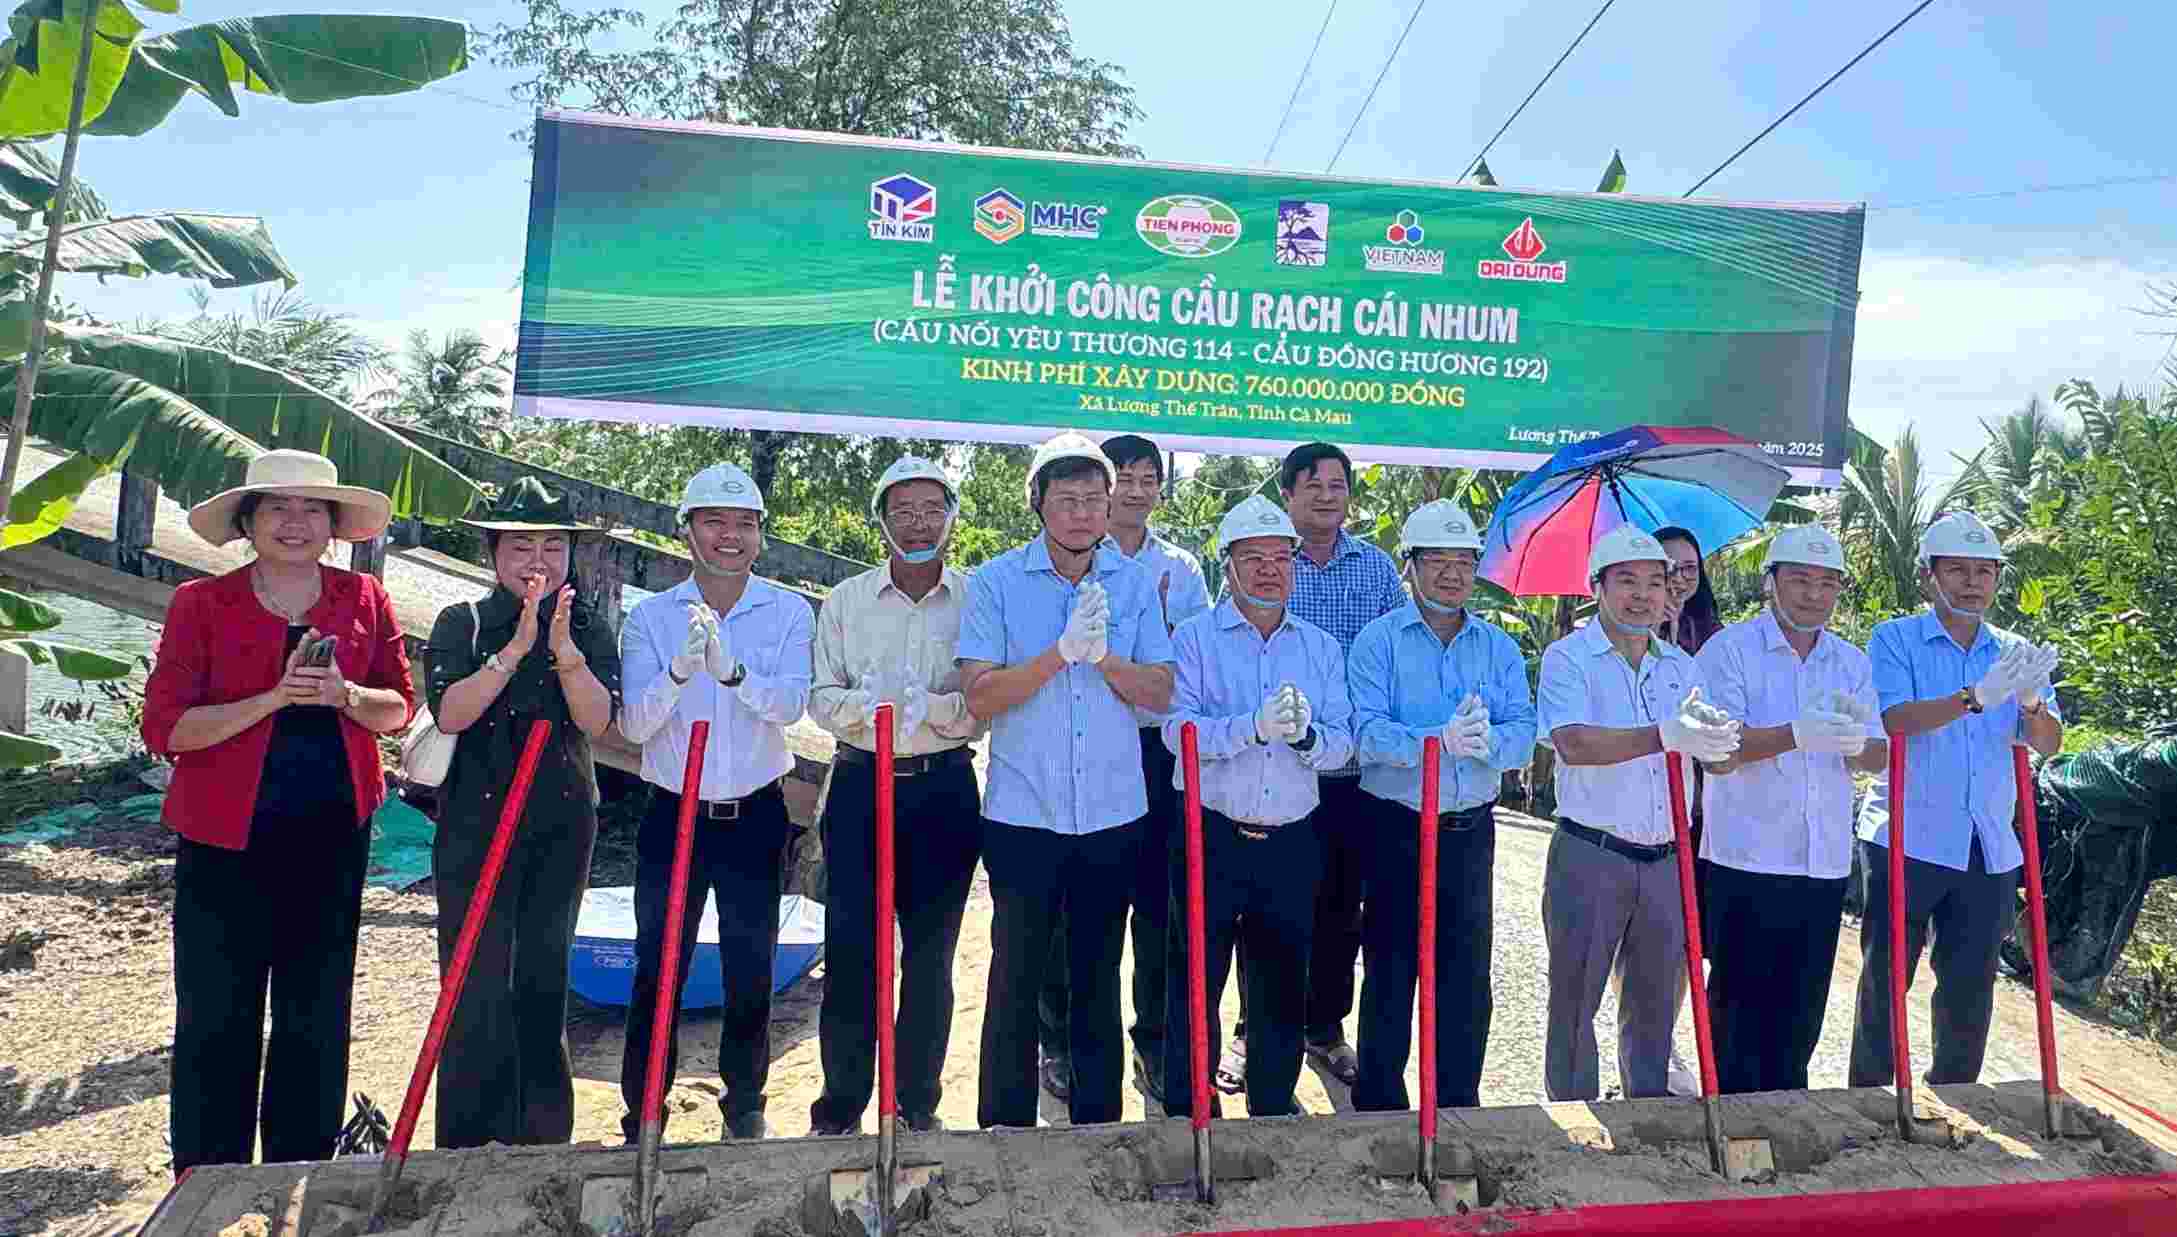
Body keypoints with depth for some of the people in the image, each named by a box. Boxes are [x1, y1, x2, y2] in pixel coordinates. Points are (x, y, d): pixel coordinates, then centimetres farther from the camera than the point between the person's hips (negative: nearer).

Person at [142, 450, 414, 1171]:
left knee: (317, 1017, 13)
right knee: (216, 1019, 5)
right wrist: (273, 698, -21)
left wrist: (343, 695, -15)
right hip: (226, 839, -2)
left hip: (332, 835, 3)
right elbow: (163, 727, -10)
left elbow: (399, 707, 6)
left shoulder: (364, 599, 2)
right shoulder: (201, 604, -5)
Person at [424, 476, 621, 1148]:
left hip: (562, 825, 2)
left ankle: (541, 1134, 24)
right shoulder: (462, 623, 0)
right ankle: (471, 1142, 9)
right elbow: (449, 713, -15)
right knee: (476, 984, -3)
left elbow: (597, 720, -10)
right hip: (476, 821, -2)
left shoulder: (589, 627, 4)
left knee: (544, 980, 11)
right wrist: (518, 646, -23)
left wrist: (564, 647, -23)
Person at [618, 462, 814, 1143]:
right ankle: (642, 1116, 18)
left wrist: (732, 670, -36)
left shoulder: (789, 611, -1)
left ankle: (744, 1100, 28)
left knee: (751, 970, 10)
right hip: (672, 813, 0)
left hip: (755, 816, 0)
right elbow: (633, 725, -9)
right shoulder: (650, 615, 0)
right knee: (657, 970, 3)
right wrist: (680, 669, -28)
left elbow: (789, 706, -17)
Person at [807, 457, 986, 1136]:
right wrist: (867, 705, -18)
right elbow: (822, 697, 3)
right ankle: (840, 1106, 15)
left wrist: (932, 706, -22)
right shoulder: (845, 600, 7)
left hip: (945, 789, 0)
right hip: (861, 785, 1)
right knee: (849, 948, 0)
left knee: (931, 954, 8)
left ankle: (919, 1105, 23)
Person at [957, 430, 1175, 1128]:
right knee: (1016, 973, 6)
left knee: (1099, 977, 14)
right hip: (1024, 811, -2)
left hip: (1114, 812, 3)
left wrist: (1104, 656, -18)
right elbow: (979, 696, -13)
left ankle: (1097, 1120, 29)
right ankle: (1004, 1127, 21)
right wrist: (1062, 652, -23)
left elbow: (1160, 693, 0)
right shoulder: (996, 583, -4)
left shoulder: (1135, 583, 4)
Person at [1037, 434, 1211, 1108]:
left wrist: (1162, 623, -7)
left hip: (1158, 746, 2)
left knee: (1159, 901, 6)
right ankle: (1060, 1042, 20)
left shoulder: (1181, 567, 12)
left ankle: (1154, 1043, 20)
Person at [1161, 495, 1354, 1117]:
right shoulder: (1195, 637, 0)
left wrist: (1305, 735, -20)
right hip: (1212, 838, -3)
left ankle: (1273, 1103, 30)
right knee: (1195, 979, 3)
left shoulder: (1321, 647, 10)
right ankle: (1185, 1108, 18)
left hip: (1292, 843, 3)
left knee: (1283, 984, 13)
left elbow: (1341, 743, 2)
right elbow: (1179, 729, -14)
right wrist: (1255, 727, -27)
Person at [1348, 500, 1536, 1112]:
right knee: (1390, 974, 5)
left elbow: (1524, 733, -4)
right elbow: (1369, 731, -17)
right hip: (1396, 830, -3)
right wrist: (1441, 740, -33)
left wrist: (1487, 741, -27)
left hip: (1470, 831, 4)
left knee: (1468, 976, 11)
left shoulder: (1499, 646, 8)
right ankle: (1378, 1104, 18)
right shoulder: (1379, 639, -3)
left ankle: (1459, 1104, 26)